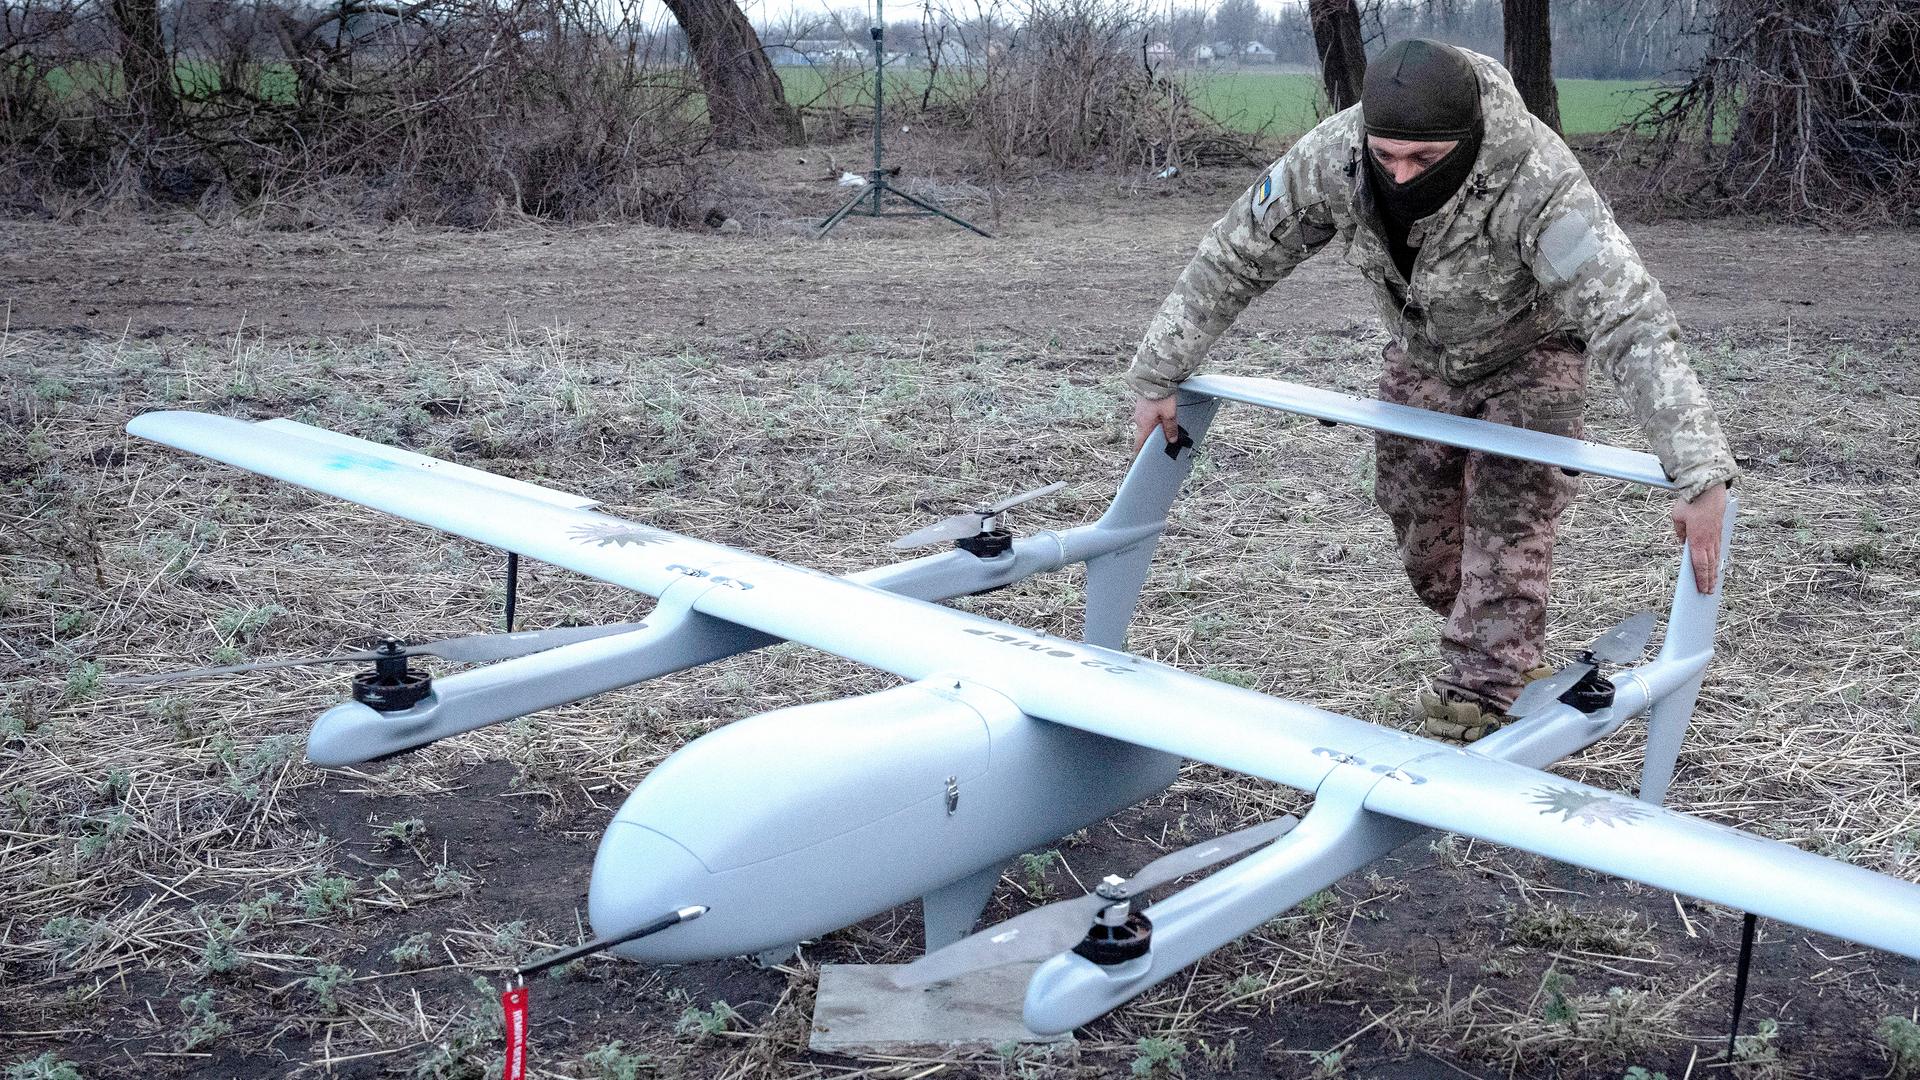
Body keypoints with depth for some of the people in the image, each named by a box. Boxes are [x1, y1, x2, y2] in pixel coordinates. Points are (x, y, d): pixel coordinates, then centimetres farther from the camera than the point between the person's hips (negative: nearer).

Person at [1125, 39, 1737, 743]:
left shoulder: (1536, 180, -43)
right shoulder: (1331, 156, -32)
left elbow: (1630, 320, -48)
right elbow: (1234, 259, -17)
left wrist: (1701, 478, -55)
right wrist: (1157, 375, -13)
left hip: (1529, 352, -4)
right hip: (1422, 355, 4)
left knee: (1506, 524, -16)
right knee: (1421, 528, 10)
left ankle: (1479, 702, -4)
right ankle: (1510, 660, 34)